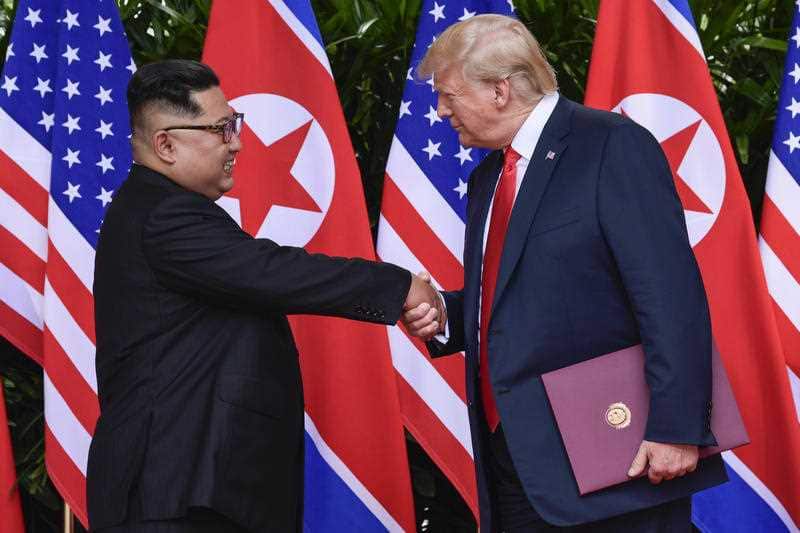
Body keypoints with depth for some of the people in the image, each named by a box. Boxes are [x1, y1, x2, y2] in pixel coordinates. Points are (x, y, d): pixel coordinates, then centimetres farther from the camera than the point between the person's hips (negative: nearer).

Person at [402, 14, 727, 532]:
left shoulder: (615, 147, -9)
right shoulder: (488, 179, 17)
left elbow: (672, 298, -16)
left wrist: (675, 427, -21)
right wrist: (445, 318, 4)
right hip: (514, 457, 8)